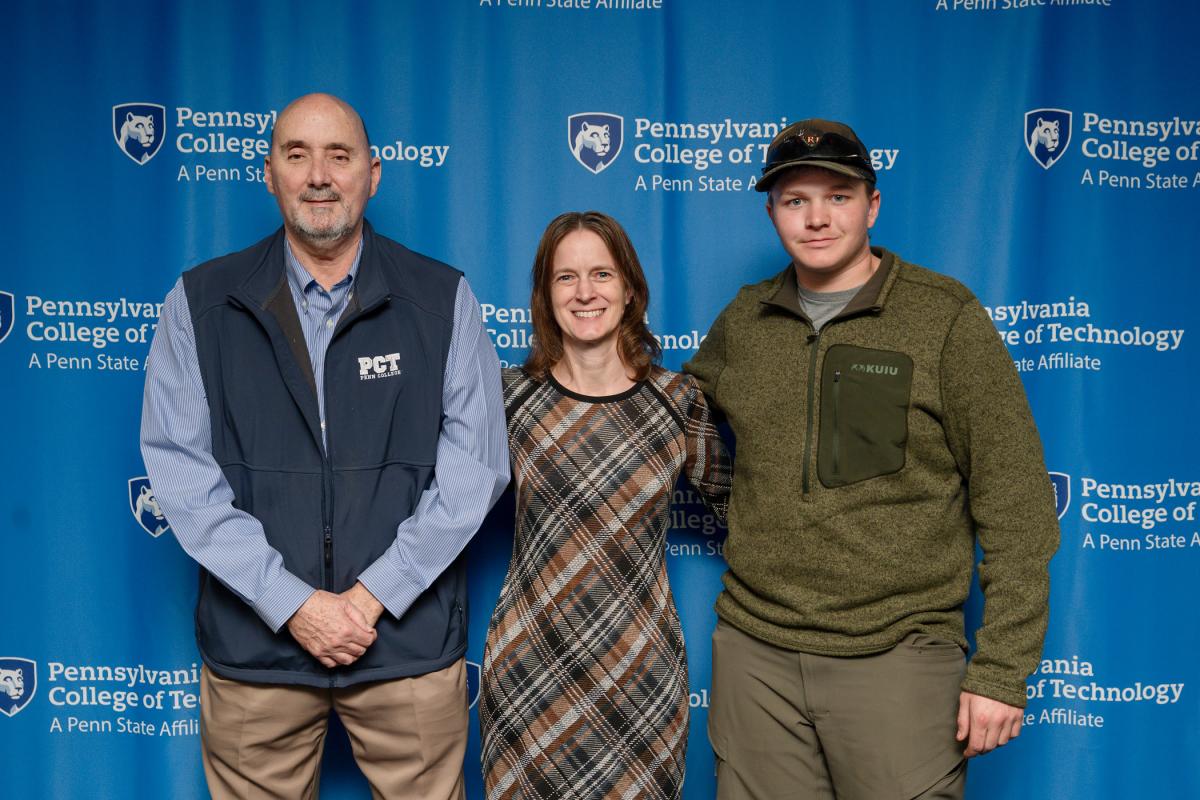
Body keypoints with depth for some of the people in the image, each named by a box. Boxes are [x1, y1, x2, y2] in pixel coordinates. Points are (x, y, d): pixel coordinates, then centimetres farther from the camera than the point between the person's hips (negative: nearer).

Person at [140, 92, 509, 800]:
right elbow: (180, 467, -4)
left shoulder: (444, 299, 0)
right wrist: (292, 603, -12)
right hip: (252, 642, 1)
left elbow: (476, 464, -4)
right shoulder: (201, 303, 2)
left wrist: (373, 595, -12)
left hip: (409, 637, 0)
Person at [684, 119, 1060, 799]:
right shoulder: (743, 321, 7)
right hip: (753, 651, 4)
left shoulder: (945, 317, -5)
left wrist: (1002, 670, -9)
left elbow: (1015, 502, -6)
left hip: (897, 657, -3)